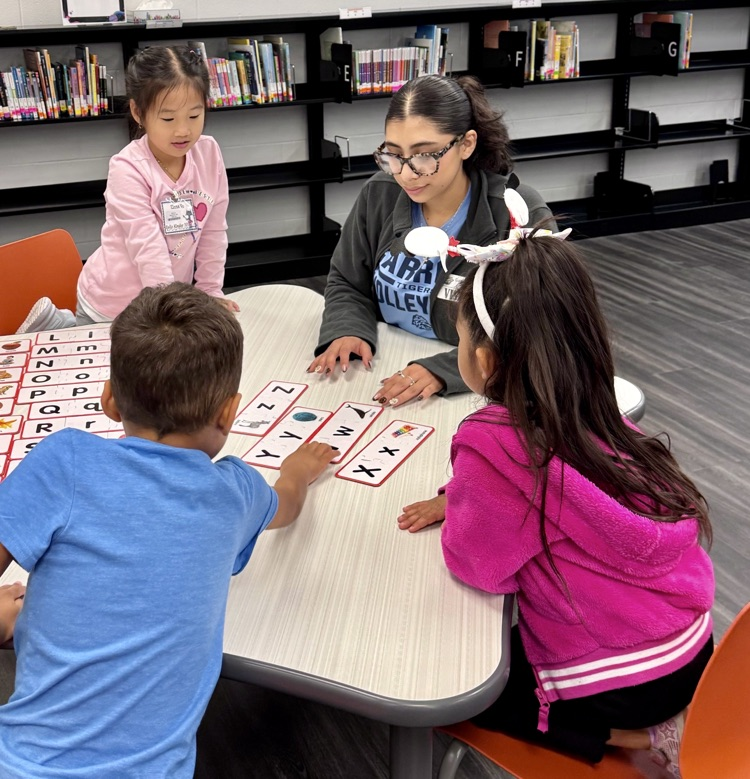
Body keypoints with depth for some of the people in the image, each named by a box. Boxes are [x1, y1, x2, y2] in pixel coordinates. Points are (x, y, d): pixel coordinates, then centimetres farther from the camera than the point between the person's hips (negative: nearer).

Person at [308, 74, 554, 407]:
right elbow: (347, 284, 12)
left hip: (473, 397, -2)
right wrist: (347, 332, -9)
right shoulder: (379, 195, 0)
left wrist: (443, 370, -29)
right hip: (383, 375, 3)